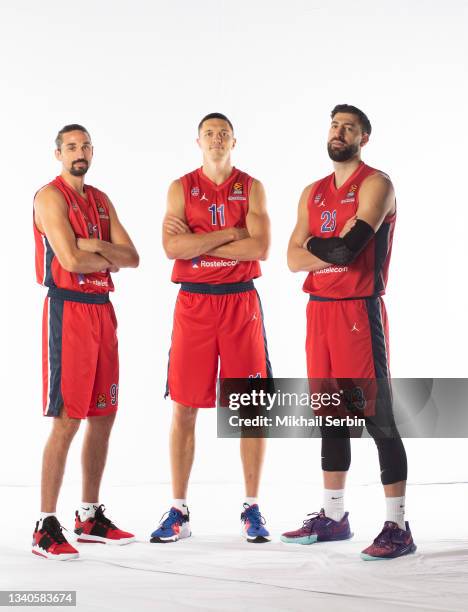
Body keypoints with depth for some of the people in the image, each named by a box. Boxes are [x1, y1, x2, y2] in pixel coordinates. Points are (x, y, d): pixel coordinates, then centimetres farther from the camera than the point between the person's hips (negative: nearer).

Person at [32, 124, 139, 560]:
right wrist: (109, 258, -1)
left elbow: (131, 257, 7)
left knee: (103, 417, 10)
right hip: (68, 309, -8)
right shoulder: (50, 196, -6)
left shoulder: (101, 200, 17)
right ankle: (45, 528, -6)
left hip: (102, 311, 8)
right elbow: (71, 260, -18)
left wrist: (93, 246, -10)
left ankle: (90, 518, 21)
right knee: (66, 421, -10)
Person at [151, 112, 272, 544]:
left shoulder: (251, 187, 6)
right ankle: (178, 512, 9)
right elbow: (172, 247, -9)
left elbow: (260, 247, -9)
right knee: (184, 407, 0)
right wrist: (230, 233, -11)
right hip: (193, 302, 0)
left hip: (241, 301, 0)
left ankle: (252, 508, 11)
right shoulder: (181, 188, 6)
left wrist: (198, 244, -10)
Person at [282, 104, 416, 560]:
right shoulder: (313, 193, 15)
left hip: (359, 310, -7)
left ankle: (397, 527, -4)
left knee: (378, 419, -7)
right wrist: (336, 250, -8)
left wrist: (314, 244, 1)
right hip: (318, 310, 7)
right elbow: (294, 259, 6)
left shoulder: (375, 184, -5)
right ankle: (333, 517, 21)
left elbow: (348, 248, -18)